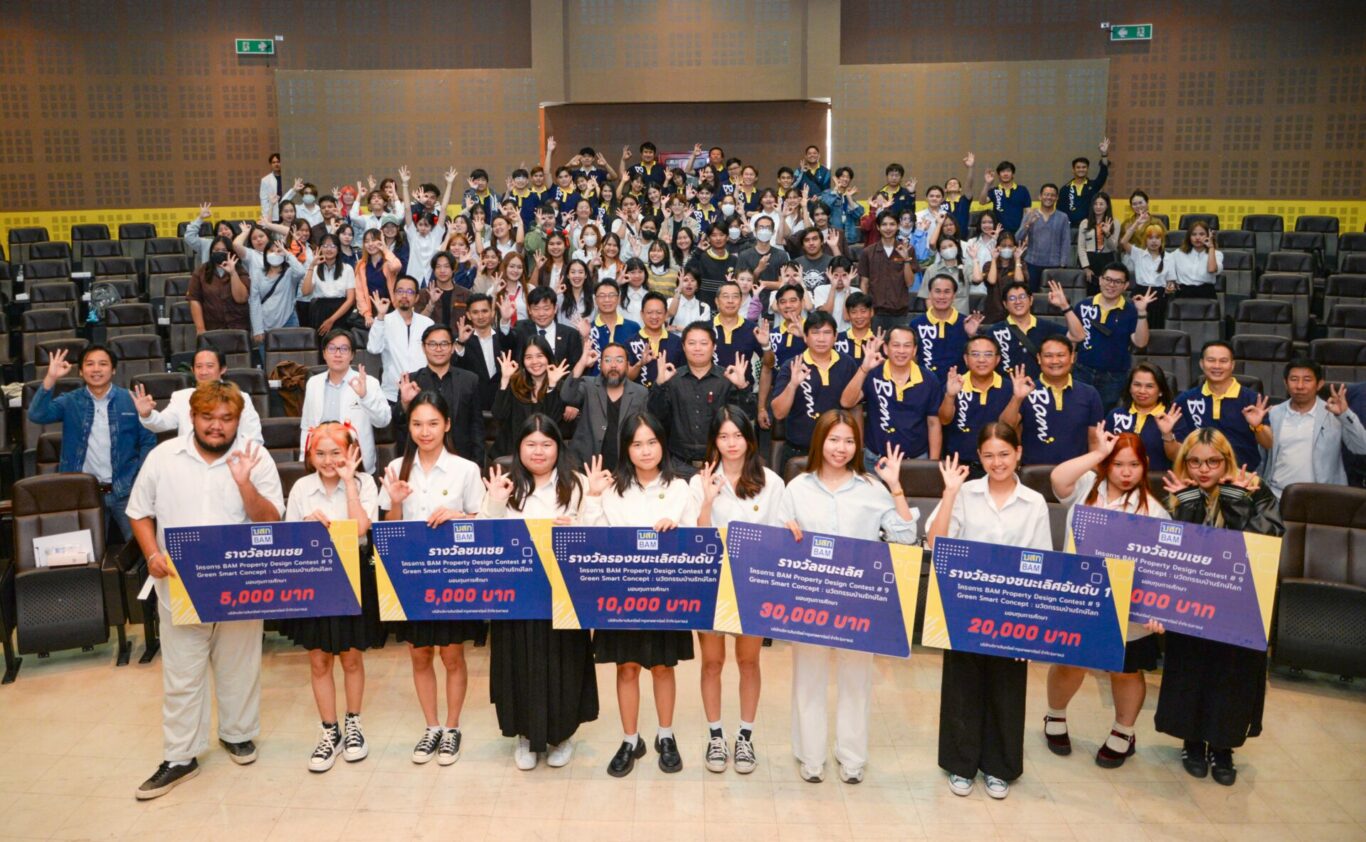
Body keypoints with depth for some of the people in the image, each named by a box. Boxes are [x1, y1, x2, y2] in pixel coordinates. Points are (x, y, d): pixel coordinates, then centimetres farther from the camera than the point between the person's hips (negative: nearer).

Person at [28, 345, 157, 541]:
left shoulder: (131, 401, 1)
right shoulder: (70, 402, 4)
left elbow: (148, 441, 3)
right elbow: (37, 415, -12)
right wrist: (50, 379, -22)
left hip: (125, 490, -1)